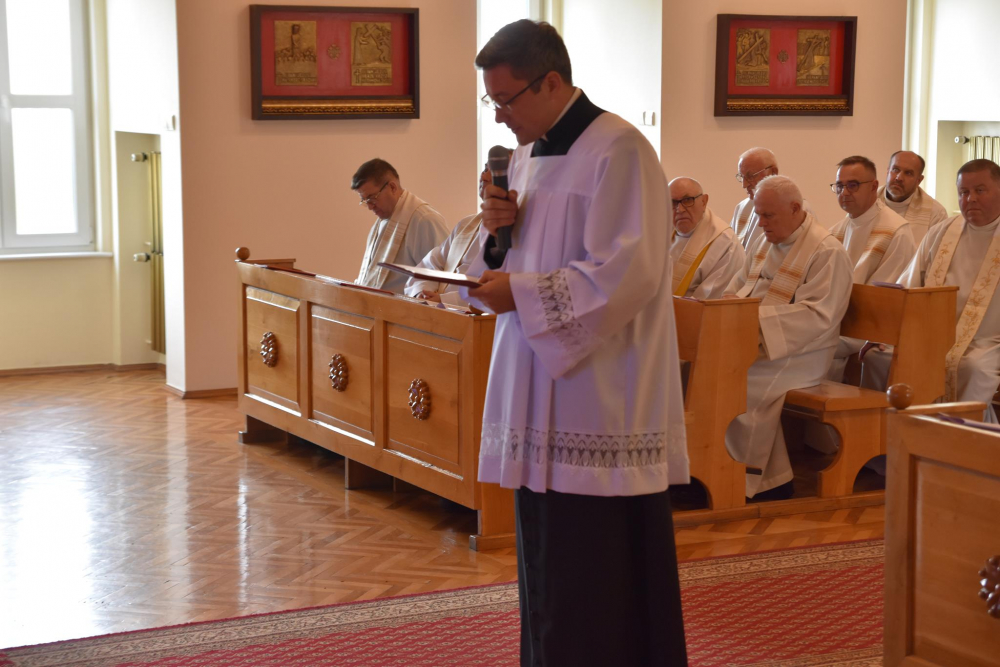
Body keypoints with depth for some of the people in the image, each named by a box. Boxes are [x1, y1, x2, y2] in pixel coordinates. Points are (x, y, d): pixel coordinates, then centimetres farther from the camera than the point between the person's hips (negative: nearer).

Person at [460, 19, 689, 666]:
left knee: (603, 575, -3)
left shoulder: (618, 150, -13)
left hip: (601, 402, -8)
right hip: (541, 395, 8)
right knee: (547, 559, 13)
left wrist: (522, 294, -17)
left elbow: (627, 273, -20)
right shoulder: (528, 155, 14)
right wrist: (499, 230, -1)